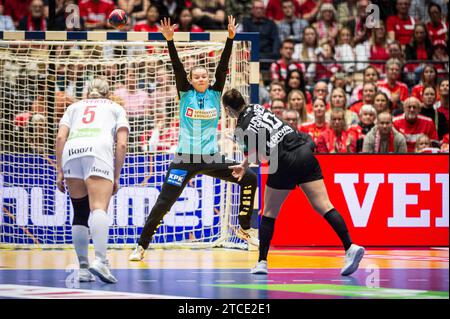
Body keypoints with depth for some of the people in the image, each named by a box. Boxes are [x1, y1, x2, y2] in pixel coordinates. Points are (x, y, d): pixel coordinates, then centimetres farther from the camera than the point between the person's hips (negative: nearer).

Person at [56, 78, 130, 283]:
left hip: (71, 151, 3)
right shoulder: (116, 108, 28)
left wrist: (59, 172, 15)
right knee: (99, 209, -16)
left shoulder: (74, 107, 32)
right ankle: (100, 260, -37)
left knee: (80, 213, 12)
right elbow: (121, 144, 13)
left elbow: (60, 137, 16)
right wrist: (116, 177, 15)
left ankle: (83, 268, 9)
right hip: (98, 150, -3)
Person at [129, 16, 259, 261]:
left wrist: (230, 38, -18)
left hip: (211, 158, 2)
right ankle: (141, 246, 3)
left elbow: (222, 67, -8)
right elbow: (177, 68, -13)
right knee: (164, 203, -9)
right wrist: (170, 41, -24)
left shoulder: (215, 94, 2)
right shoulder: (185, 94, -1)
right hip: (185, 159, -2)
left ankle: (245, 229, 8)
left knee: (250, 179, -9)